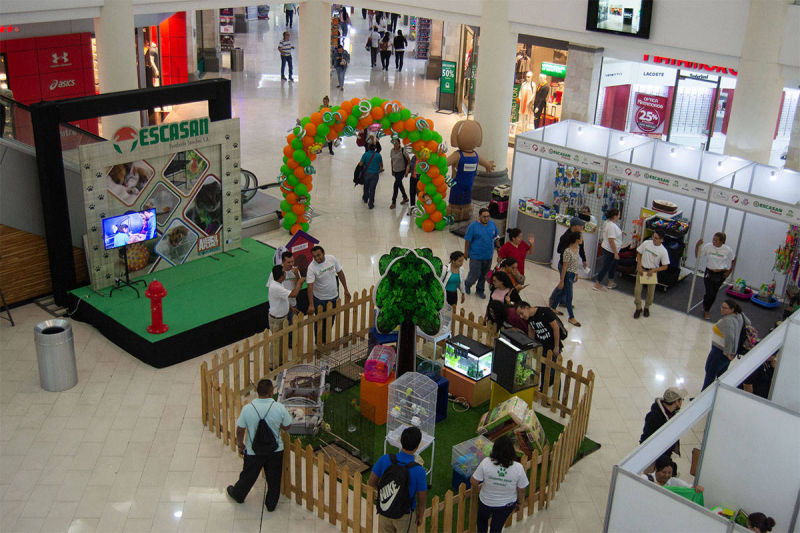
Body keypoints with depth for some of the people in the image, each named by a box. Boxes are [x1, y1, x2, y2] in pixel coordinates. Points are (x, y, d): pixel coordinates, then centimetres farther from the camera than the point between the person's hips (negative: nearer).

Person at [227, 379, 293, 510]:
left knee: (248, 476, 25)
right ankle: (271, 504, 37)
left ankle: (237, 495, 49)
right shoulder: (279, 408, -20)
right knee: (274, 479, 21)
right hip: (276, 450, 0)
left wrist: (240, 445, 9)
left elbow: (240, 430, -9)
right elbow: (287, 426, -5)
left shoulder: (247, 409, -20)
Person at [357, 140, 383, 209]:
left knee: (366, 187, 23)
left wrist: (359, 162, 12)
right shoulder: (378, 155, -6)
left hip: (367, 173, 1)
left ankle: (365, 199, 46)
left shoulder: (365, 154, -10)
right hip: (375, 174, -1)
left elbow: (360, 164, -11)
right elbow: (381, 164, 8)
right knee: (372, 189, 4)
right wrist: (381, 169, 29)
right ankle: (371, 204, 6)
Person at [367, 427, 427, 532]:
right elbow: (422, 499, -16)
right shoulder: (419, 471, -29)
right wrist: (420, 516, 4)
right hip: (403, 515, -3)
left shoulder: (385, 459, -22)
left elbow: (371, 482, -9)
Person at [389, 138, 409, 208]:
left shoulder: (402, 151, -17)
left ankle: (393, 202, -5)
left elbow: (408, 160, -9)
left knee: (396, 185, -12)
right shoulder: (392, 150, -1)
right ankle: (405, 198, 37)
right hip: (395, 171, 6)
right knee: (399, 185, 18)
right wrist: (392, 170, 13)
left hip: (401, 171, -6)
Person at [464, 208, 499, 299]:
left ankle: (479, 290, 35)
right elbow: (467, 240, -10)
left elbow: (495, 236, 14)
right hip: (476, 256, -5)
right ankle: (467, 285, 32)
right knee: (475, 275, 0)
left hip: (488, 255, 5)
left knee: (484, 275, 15)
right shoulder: (473, 226, -16)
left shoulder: (492, 223, -1)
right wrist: (466, 252, -5)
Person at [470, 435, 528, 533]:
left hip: (486, 502, 0)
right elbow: (521, 490, -13)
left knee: (482, 520, 33)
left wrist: (476, 488, 5)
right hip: (506, 505, 0)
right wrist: (519, 503, 7)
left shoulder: (486, 462, -28)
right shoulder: (518, 468, -26)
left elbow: (473, 481, -18)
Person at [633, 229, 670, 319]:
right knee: (637, 290, -3)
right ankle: (638, 308, 15)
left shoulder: (663, 251, -14)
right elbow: (639, 254, 2)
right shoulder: (646, 243, -11)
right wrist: (639, 266, -7)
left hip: (652, 272, -1)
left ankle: (647, 308, 32)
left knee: (651, 292, 8)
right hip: (641, 269, 1)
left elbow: (665, 266, -8)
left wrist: (653, 270, -18)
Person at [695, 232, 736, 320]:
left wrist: (729, 271, 3)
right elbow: (697, 256, -5)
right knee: (710, 293, -4)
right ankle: (706, 310, 21)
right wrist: (697, 245, -18)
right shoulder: (708, 246, -10)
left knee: (713, 293, 10)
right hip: (709, 273, -1)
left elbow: (733, 260, 7)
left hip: (720, 275, 1)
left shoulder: (727, 250, -9)